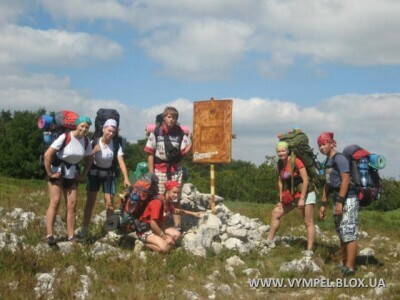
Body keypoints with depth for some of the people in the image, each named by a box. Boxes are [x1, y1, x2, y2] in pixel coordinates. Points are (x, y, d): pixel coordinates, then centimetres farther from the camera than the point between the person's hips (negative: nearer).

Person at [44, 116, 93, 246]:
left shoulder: (86, 142, -2)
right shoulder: (65, 137, -20)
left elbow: (88, 161, 14)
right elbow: (47, 155, -22)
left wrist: (83, 175, 4)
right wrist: (50, 173, -18)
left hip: (72, 174, 5)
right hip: (58, 171, -5)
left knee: (72, 204, 2)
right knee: (55, 202, -13)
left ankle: (71, 236, 5)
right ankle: (50, 235, -12)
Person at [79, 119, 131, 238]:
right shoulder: (94, 142, -15)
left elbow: (121, 162, -22)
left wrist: (126, 178, -34)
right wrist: (93, 152, -33)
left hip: (109, 174, 1)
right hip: (95, 173, -1)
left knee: (109, 203, -2)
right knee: (90, 202, -3)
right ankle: (84, 229, 3)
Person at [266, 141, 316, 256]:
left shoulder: (296, 161, -20)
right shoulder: (280, 164, 2)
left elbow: (306, 180, -22)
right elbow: (280, 182, 11)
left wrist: (302, 199, -22)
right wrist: (281, 199, 6)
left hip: (305, 193, -8)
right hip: (291, 195, 8)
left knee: (308, 223, -5)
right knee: (276, 213, 7)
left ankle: (309, 250, -4)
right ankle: (270, 241, 12)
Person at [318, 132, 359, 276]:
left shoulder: (339, 158, -11)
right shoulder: (328, 161, 17)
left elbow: (346, 180, -19)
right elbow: (328, 184, 22)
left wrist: (340, 201, -22)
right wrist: (323, 204, 20)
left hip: (347, 200, -10)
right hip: (338, 201, 10)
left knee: (349, 234, -9)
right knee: (342, 235, 14)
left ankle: (350, 268, -9)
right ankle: (344, 264, 20)